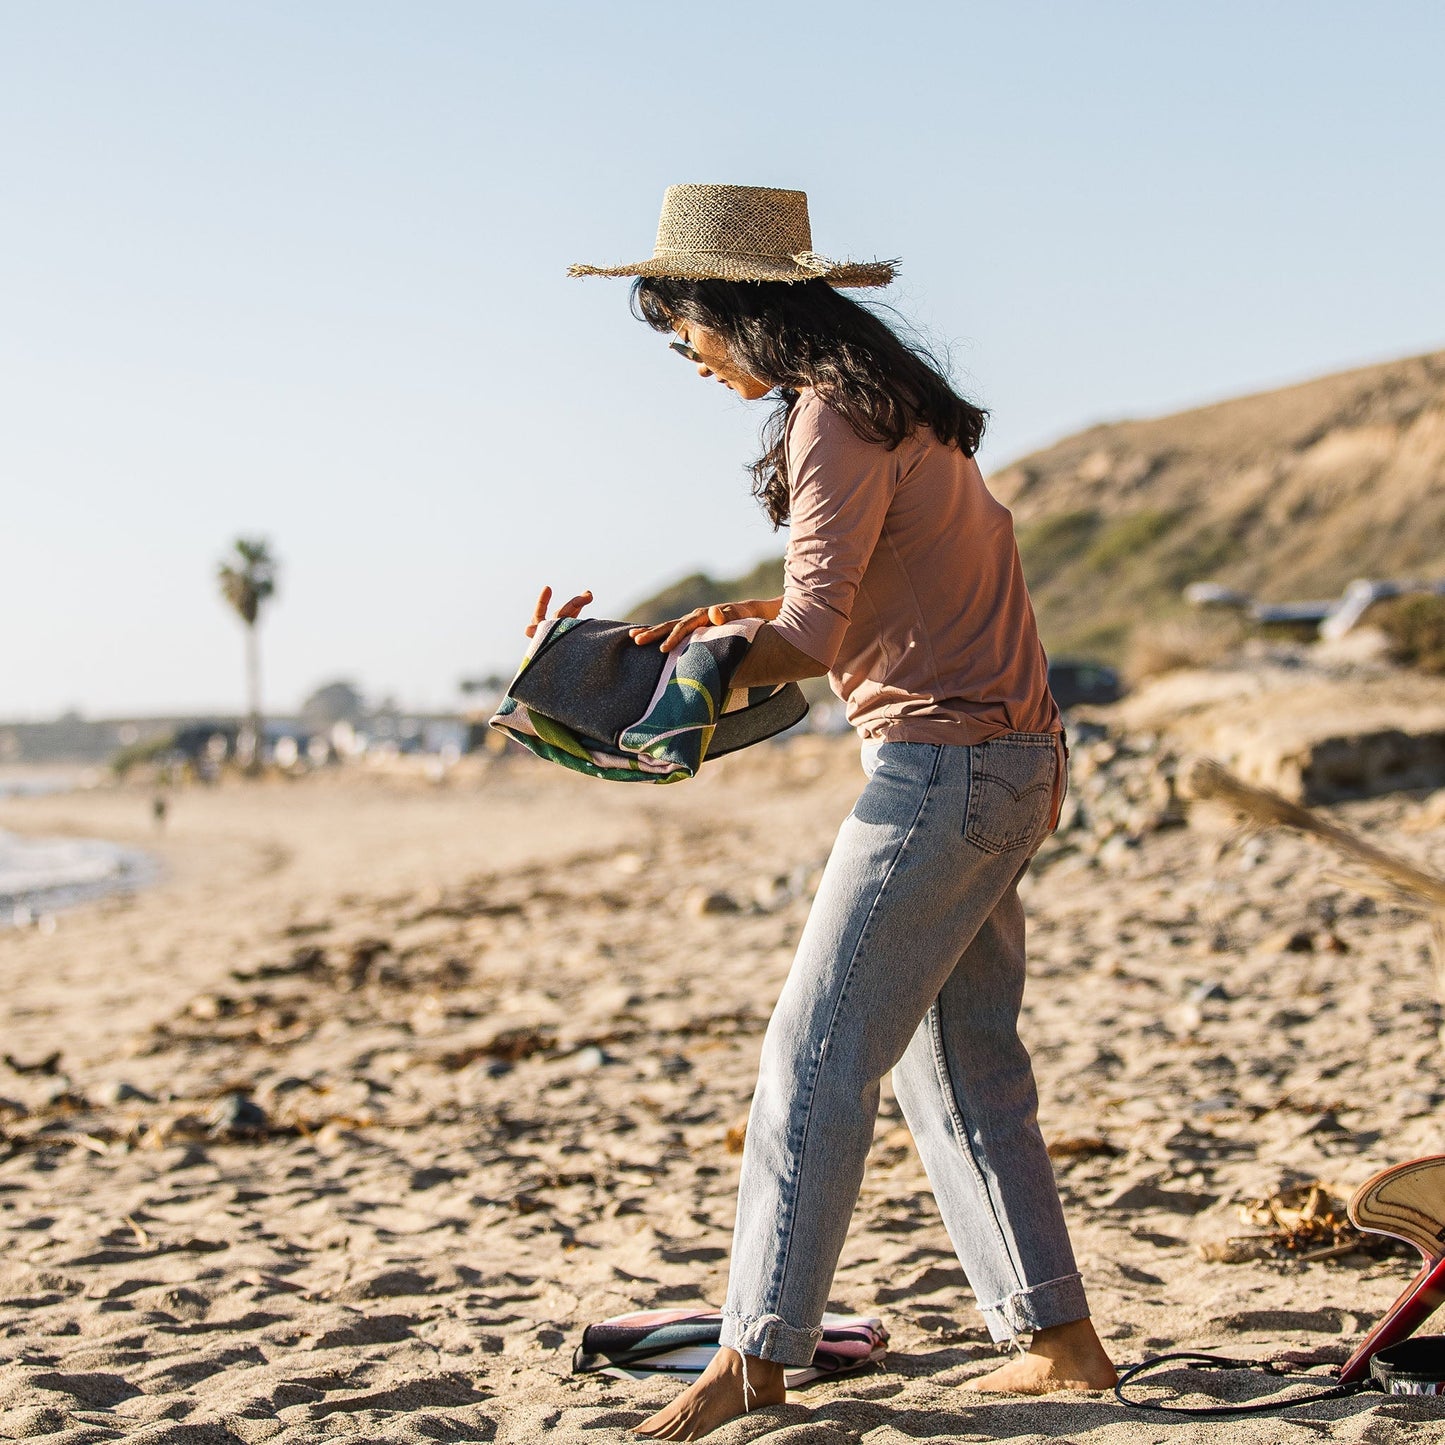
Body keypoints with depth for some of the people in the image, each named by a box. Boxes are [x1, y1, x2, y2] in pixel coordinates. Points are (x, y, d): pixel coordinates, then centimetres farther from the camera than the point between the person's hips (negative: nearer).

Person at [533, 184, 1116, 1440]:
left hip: (943, 761, -10)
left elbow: (814, 640, -22)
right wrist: (741, 620, 14)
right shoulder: (885, 397, 16)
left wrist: (632, 659, -26)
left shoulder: (835, 417, -14)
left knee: (816, 1058, -7)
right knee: (957, 1064, 13)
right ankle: (1058, 1339, 17)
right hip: (1009, 760, 10)